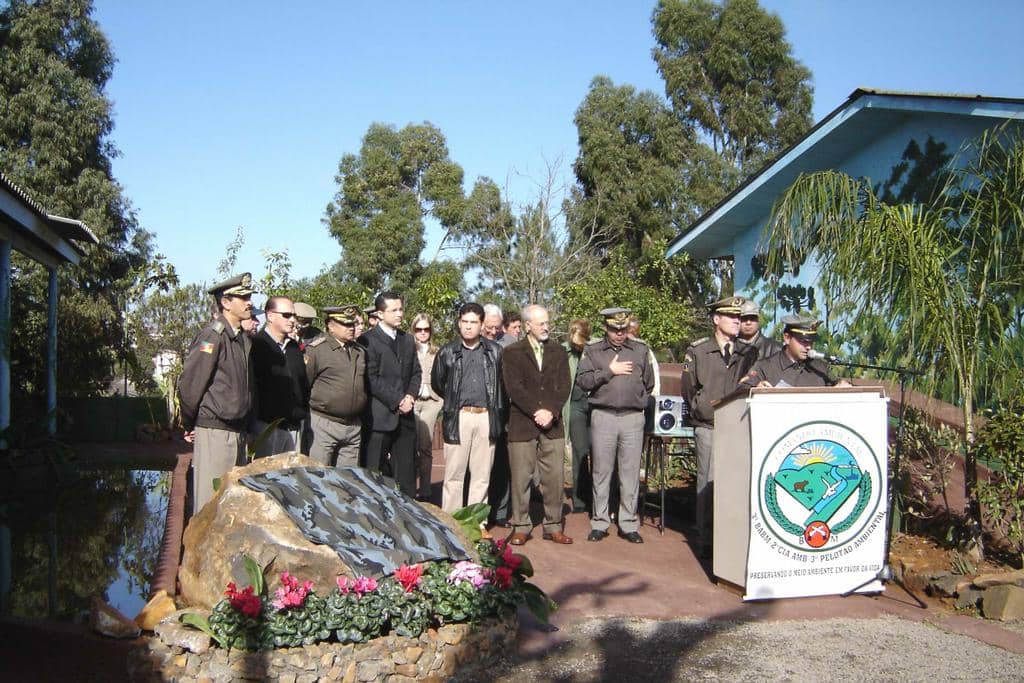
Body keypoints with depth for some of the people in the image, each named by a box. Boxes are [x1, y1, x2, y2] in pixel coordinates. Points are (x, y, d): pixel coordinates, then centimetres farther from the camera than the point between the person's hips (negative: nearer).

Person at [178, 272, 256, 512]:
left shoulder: (244, 339, 13)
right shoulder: (213, 336, -13)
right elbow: (189, 383, -14)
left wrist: (244, 425, 16)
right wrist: (189, 426, -4)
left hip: (237, 433, 8)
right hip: (214, 432, -8)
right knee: (210, 502, -2)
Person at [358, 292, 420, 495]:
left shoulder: (408, 341, 17)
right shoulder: (368, 340, -6)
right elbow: (371, 379, -12)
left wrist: (410, 396, -1)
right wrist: (398, 401, -13)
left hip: (405, 415, 6)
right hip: (379, 416, -6)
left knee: (406, 474, 9)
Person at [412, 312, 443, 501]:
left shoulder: (436, 352, 12)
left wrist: (443, 400, 2)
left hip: (431, 402, 2)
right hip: (412, 401, -2)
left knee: (425, 447, 1)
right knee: (412, 446, -5)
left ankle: (424, 490, 7)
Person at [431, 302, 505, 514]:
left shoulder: (495, 351, 7)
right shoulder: (447, 351, 5)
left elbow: (502, 383, 16)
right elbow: (437, 382, 17)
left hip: (486, 418, 1)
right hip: (458, 418, -1)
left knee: (482, 476, 5)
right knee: (454, 475, 0)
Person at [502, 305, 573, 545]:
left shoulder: (559, 352, 14)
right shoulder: (512, 353, 3)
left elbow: (563, 387, 5)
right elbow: (514, 388, -7)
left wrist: (551, 412, -9)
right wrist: (536, 411, -15)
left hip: (553, 425, 3)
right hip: (522, 424, -3)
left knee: (555, 477, 3)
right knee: (521, 478, 1)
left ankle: (553, 526, 12)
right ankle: (521, 527, 11)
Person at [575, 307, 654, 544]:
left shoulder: (641, 350, 11)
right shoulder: (593, 351, 7)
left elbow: (649, 383, 17)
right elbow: (582, 380, -5)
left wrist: (636, 400, 11)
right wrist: (609, 371, -9)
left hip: (633, 418, 1)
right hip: (602, 417, -1)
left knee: (630, 473, 2)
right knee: (601, 472, 4)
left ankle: (629, 524, 10)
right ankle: (599, 523, 13)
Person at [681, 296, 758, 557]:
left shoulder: (748, 353, 14)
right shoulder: (697, 351, 6)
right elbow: (689, 391, 7)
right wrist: (708, 410, 2)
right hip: (709, 427, -2)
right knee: (708, 483, -3)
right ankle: (705, 542, 5)